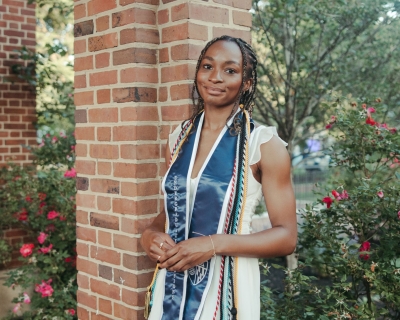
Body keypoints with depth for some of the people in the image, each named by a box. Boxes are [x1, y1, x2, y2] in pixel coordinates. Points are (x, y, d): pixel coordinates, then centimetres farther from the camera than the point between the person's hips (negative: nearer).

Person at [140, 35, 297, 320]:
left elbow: (286, 236, -11)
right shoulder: (179, 139, 4)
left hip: (226, 288, -4)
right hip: (172, 286, 4)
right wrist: (150, 234, -6)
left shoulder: (264, 144, -10)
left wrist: (214, 245, -22)